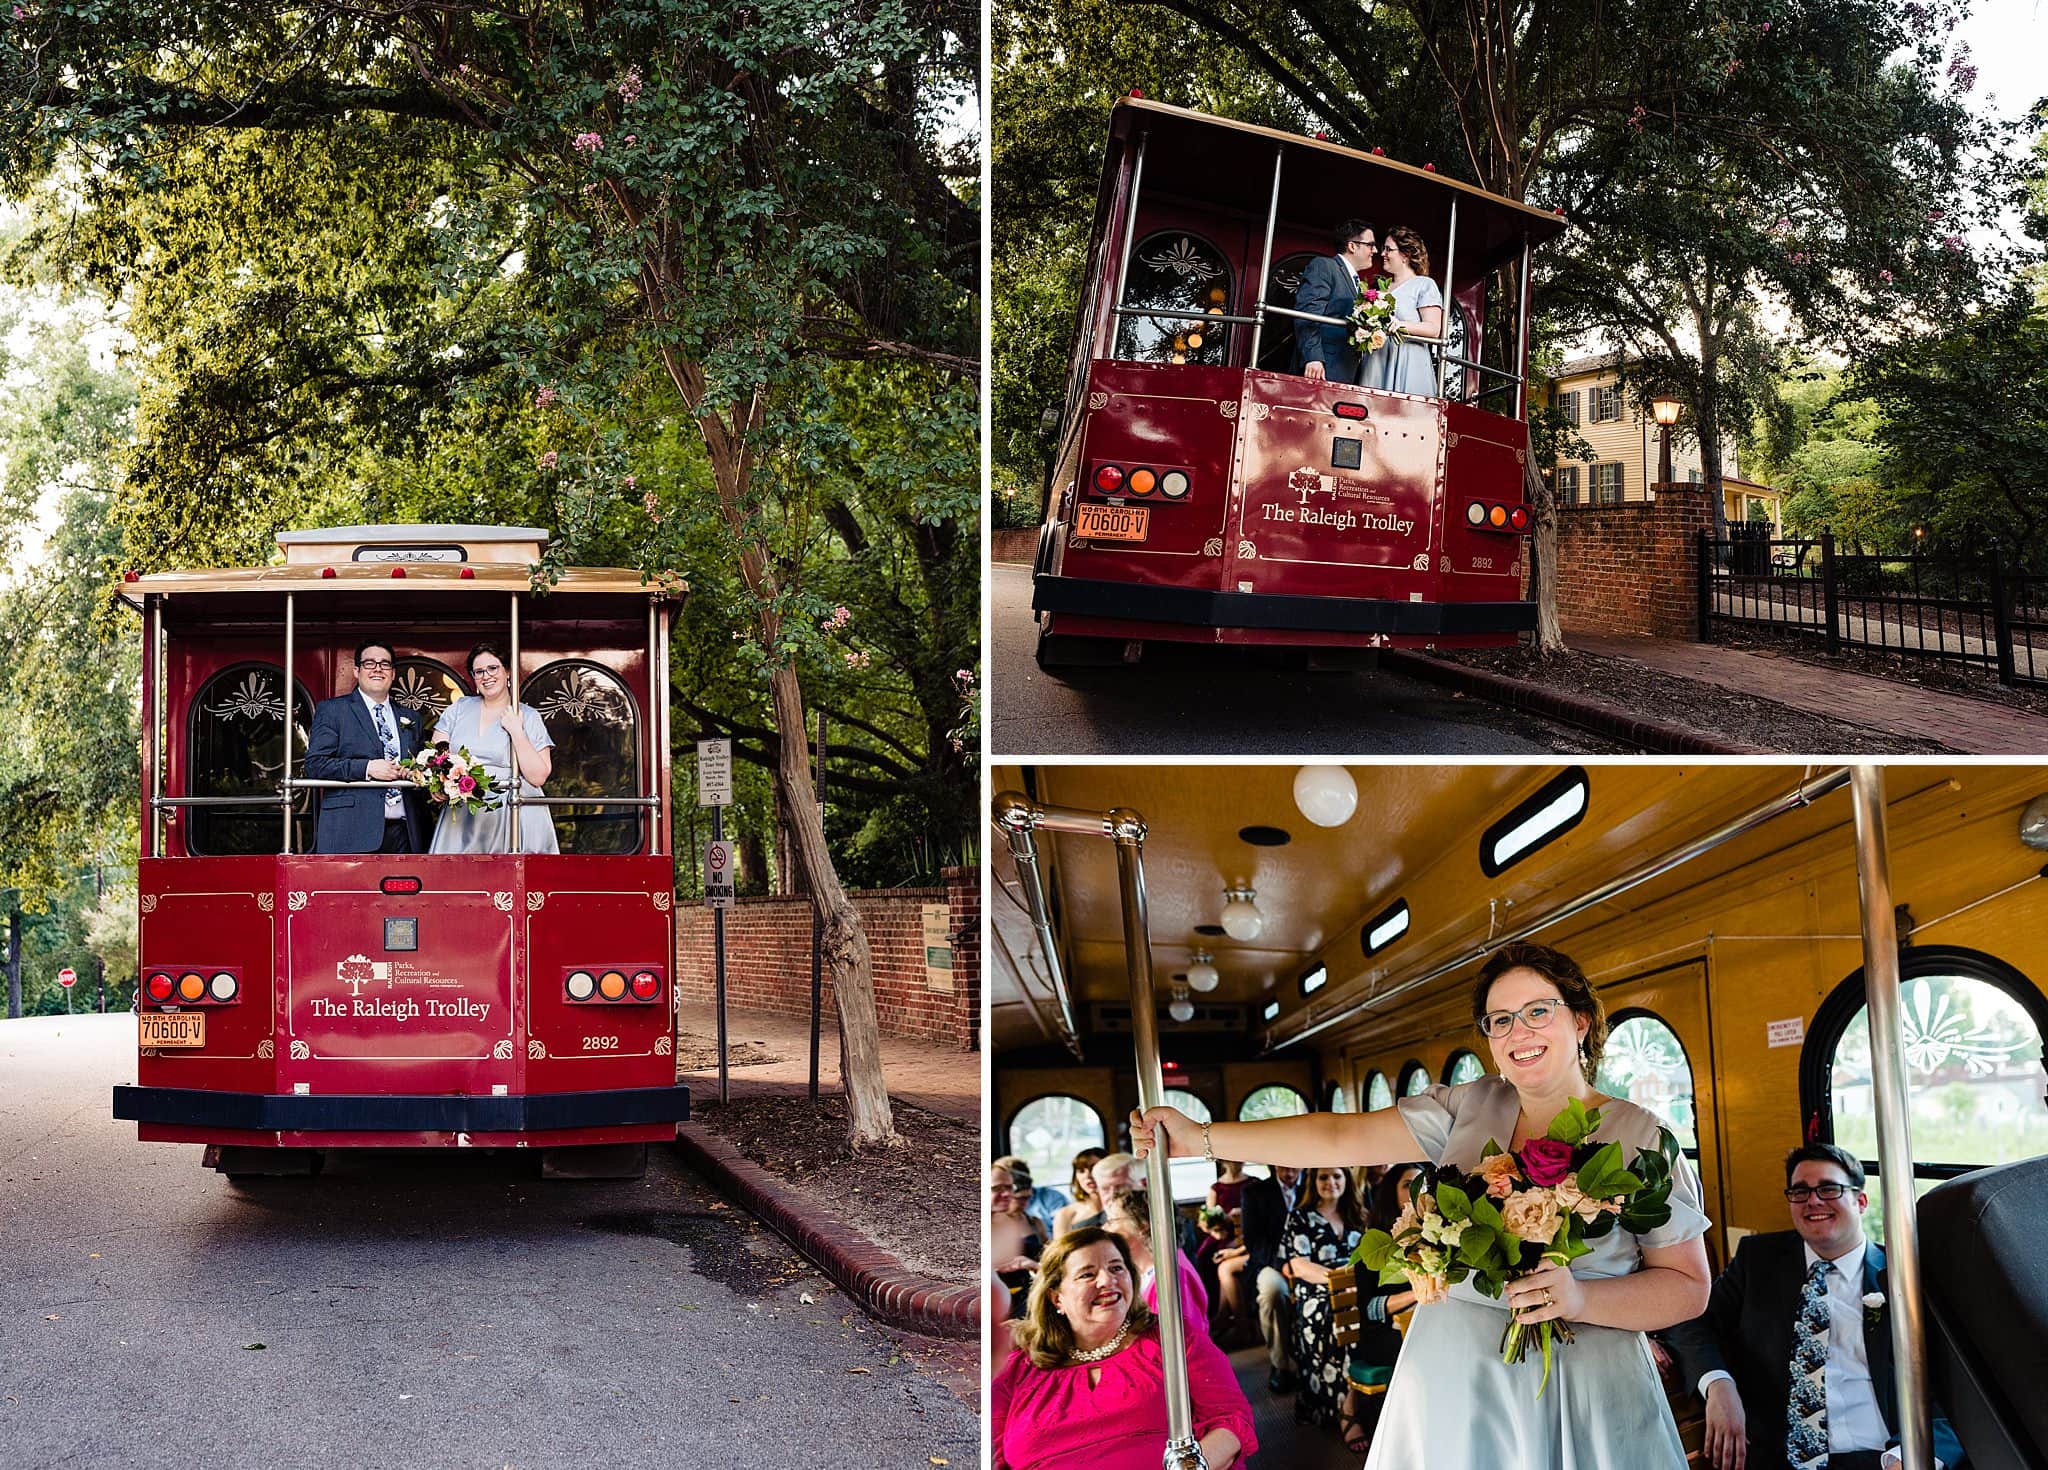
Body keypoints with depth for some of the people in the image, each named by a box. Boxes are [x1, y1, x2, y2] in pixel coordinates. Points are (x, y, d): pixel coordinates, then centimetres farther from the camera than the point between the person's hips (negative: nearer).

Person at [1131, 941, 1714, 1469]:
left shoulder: (1639, 1136, -3)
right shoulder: (1469, 1109, 4)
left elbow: (1689, 1288, -4)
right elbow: (1339, 1136, 0)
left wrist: (1582, 1300, -20)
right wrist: (1202, 1138, -7)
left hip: (1581, 1393, -3)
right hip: (1450, 1376, 3)